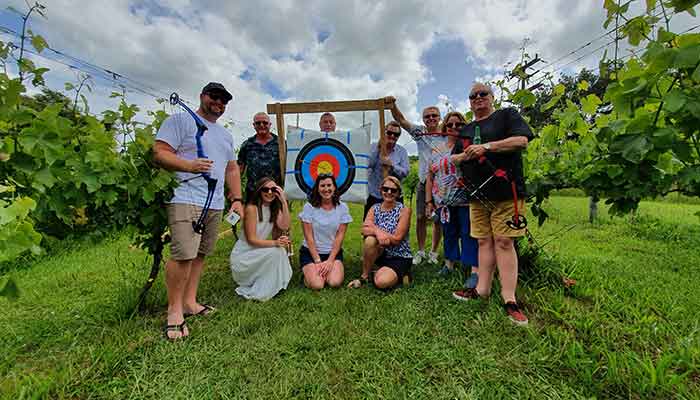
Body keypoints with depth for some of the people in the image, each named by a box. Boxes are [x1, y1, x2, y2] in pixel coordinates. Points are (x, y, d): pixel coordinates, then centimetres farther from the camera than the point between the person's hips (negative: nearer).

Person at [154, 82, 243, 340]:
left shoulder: (226, 135, 24)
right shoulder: (180, 120, 3)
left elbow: (232, 169, 24)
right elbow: (159, 153, -6)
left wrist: (237, 198, 15)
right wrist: (189, 166, -22)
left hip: (216, 205, 7)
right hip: (187, 200, -7)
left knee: (200, 255, 9)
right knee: (184, 255, -12)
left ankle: (190, 302, 21)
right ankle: (174, 310, 4)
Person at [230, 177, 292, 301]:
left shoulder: (275, 209, 3)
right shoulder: (251, 208, -17)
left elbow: (285, 227, -17)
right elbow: (251, 240, -21)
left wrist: (284, 201, -21)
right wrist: (275, 243, -35)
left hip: (258, 253, 6)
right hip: (242, 256, -6)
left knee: (281, 250, -19)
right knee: (275, 251, -26)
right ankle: (258, 293, -11)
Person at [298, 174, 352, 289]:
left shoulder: (342, 207, -3)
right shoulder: (309, 207, -7)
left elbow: (340, 236, -5)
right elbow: (309, 237, -8)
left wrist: (330, 260, -13)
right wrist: (318, 261, -13)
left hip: (333, 252, 1)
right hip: (310, 252, -1)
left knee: (335, 282, -21)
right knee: (317, 285, -21)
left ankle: (326, 270, 12)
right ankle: (310, 272, 13)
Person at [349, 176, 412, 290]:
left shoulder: (404, 210, -11)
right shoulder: (374, 209, 1)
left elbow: (397, 239, -17)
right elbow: (364, 230, -15)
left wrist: (373, 227, -19)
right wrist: (377, 231, -35)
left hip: (400, 258, -3)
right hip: (381, 254, 4)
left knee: (381, 282, -27)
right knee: (370, 240, -29)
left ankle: (400, 275, 7)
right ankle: (364, 276, -9)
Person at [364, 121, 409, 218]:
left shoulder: (402, 151, 4)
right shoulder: (373, 146, 3)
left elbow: (405, 172, -7)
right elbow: (368, 164, -12)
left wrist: (392, 165, -22)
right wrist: (378, 148, -18)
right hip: (373, 195, 0)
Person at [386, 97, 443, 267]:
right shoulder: (419, 132, 3)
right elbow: (401, 120, -7)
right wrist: (393, 107, -25)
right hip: (424, 183, 1)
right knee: (421, 218, 5)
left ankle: (433, 252, 24)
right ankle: (420, 251, 22)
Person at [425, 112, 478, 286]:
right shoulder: (437, 152, 13)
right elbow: (430, 178, 12)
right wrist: (428, 201, 8)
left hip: (466, 200, -4)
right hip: (443, 202, 4)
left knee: (468, 234, -1)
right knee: (449, 233, 14)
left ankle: (474, 270, 5)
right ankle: (449, 263, 28)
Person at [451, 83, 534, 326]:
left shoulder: (507, 115, 7)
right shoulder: (467, 129, 22)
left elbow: (522, 141, -9)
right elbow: (456, 159, 22)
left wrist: (486, 146, -15)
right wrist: (465, 155, 0)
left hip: (504, 191, -5)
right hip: (477, 195, 5)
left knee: (503, 242, -7)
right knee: (484, 242, 8)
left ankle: (509, 299, 0)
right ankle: (483, 289, 15)